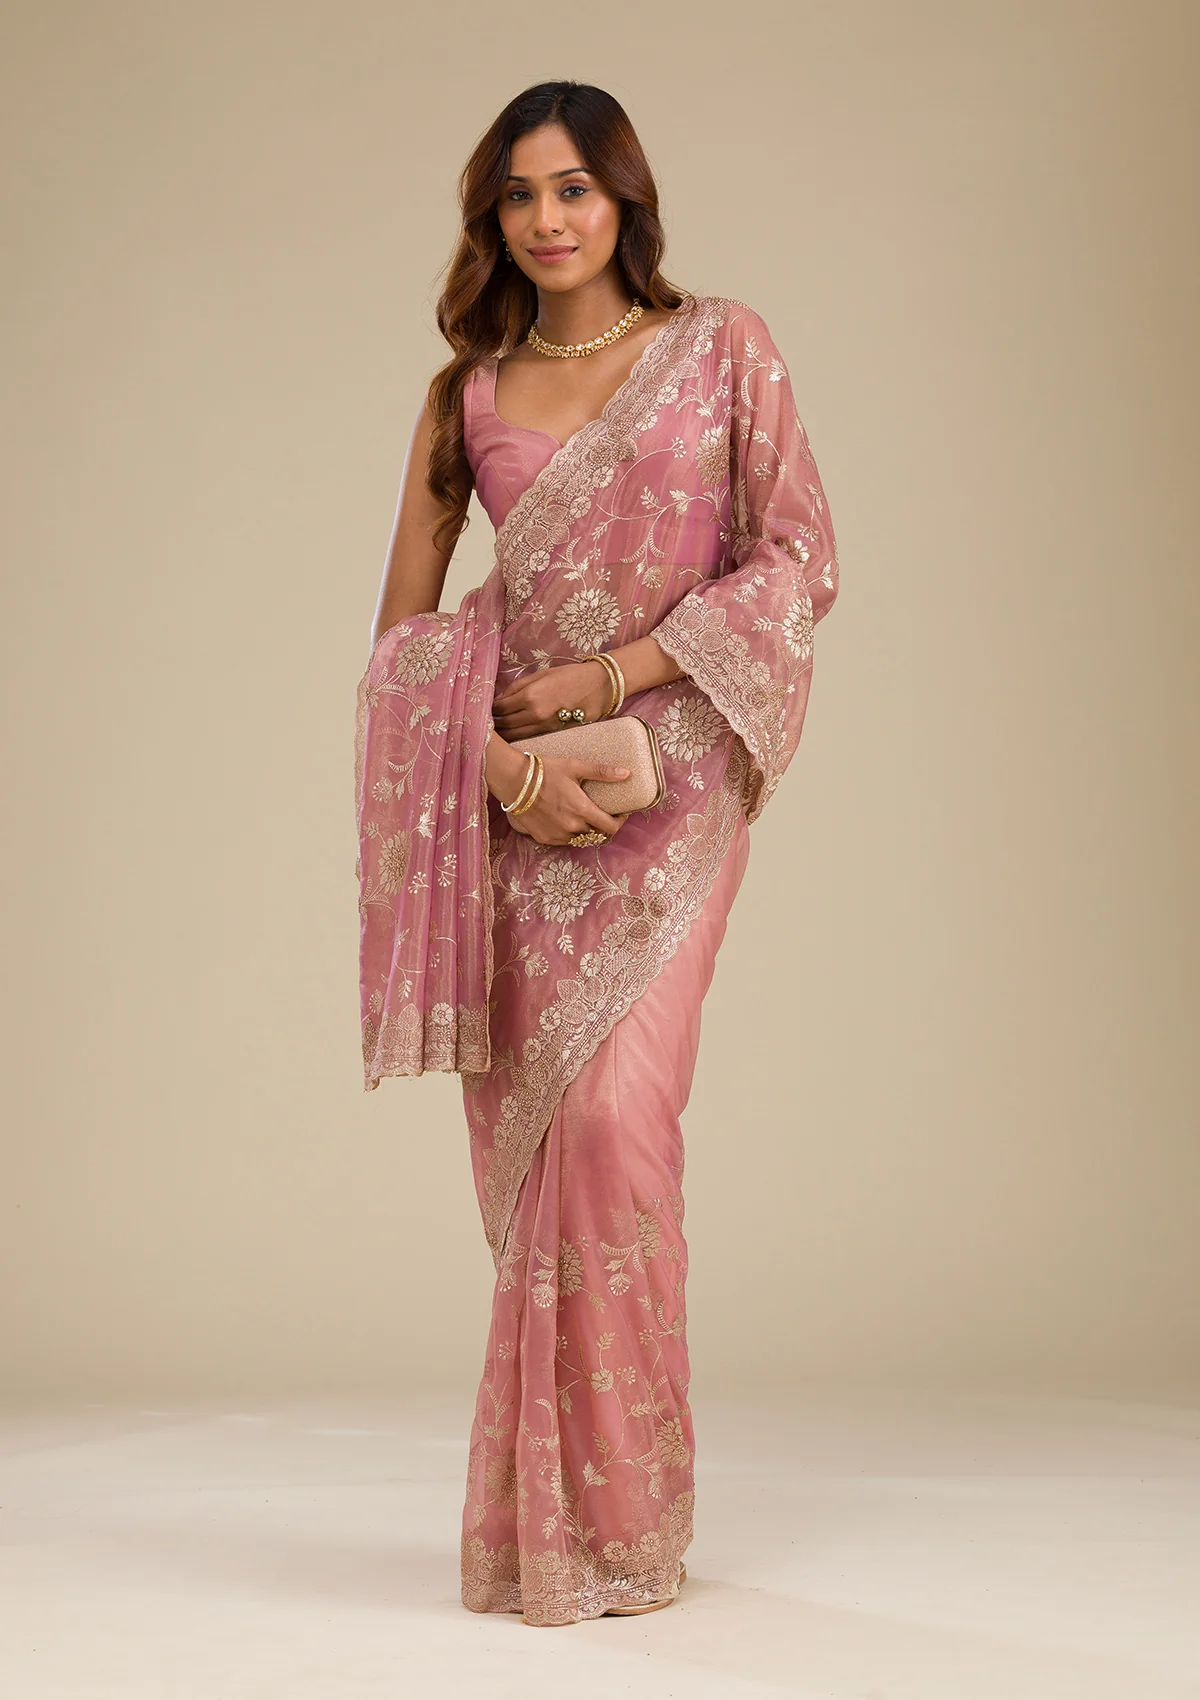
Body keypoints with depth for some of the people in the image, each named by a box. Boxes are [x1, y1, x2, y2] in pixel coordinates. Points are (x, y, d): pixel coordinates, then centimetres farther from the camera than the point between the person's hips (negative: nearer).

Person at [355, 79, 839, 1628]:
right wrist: (500, 759, -10)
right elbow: (404, 628, 8)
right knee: (530, 1138, 1)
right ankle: (541, 1521, 13)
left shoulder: (723, 349, 5)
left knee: (609, 1113, -17)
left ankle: (621, 1512, -2)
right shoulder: (468, 393, 11)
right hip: (515, 804, 3)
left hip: (669, 782, -2)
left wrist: (606, 676, -10)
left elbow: (801, 559, -2)